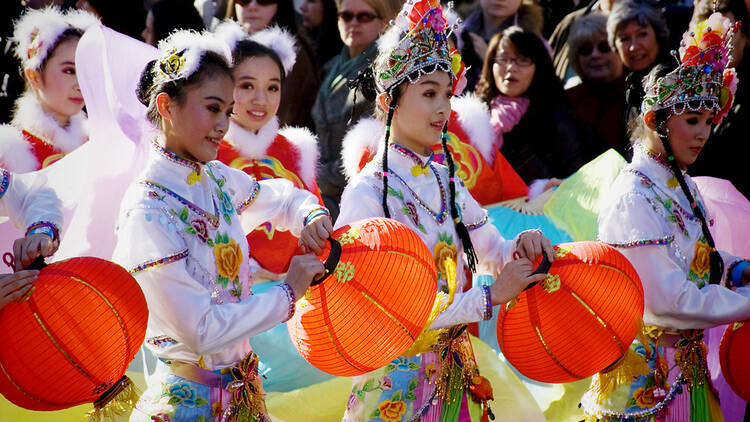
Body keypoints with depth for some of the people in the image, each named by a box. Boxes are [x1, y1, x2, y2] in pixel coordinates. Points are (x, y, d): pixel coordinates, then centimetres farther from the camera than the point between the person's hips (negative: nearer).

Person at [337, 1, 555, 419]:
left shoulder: (445, 181, 7)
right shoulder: (367, 191, -14)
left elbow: (494, 254, 15)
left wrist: (523, 246, -8)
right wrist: (489, 297, -21)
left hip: (455, 377, 6)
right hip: (397, 381, -6)